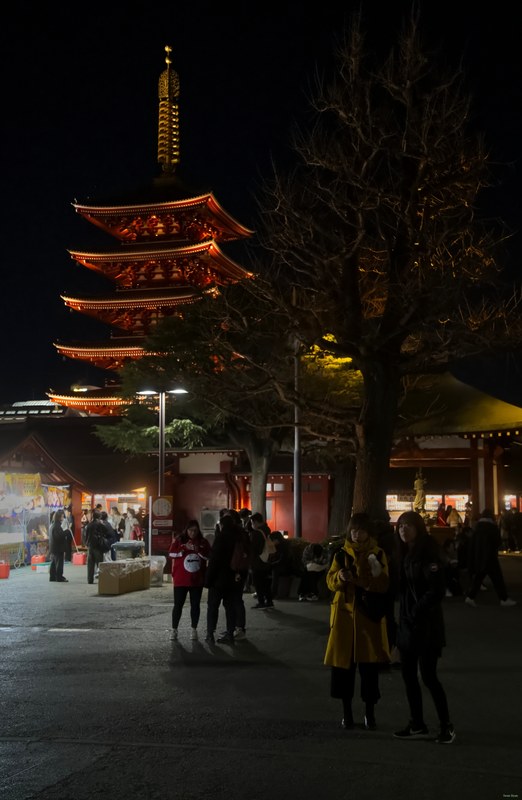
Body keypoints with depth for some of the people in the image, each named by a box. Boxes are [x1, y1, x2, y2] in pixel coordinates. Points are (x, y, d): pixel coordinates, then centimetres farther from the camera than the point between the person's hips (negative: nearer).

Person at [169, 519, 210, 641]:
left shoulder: (203, 542, 5)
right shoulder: (179, 540, 0)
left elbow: (208, 556, -2)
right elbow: (172, 553, -11)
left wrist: (198, 550, -18)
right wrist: (185, 548, -24)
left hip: (197, 579, 2)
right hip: (180, 579, -2)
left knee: (195, 605, 7)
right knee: (178, 605, 1)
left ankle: (194, 629, 16)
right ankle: (174, 629, 10)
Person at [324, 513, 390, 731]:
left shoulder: (378, 554, 2)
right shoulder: (341, 553, 6)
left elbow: (383, 586, -6)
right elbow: (330, 581, 1)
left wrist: (362, 580, -23)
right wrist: (340, 577, -21)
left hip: (370, 615, -1)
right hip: (344, 614, 1)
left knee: (369, 666, 0)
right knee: (343, 664, 2)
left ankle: (370, 713, 14)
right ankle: (346, 711, 17)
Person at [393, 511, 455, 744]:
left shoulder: (430, 553, -13)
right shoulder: (404, 554, 11)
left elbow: (436, 590, -18)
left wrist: (417, 612, -16)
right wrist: (404, 615, -2)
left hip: (426, 624, -8)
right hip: (406, 622, 8)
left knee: (428, 675, -5)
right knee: (408, 674, 9)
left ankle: (446, 726, 10)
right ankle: (417, 725, 20)